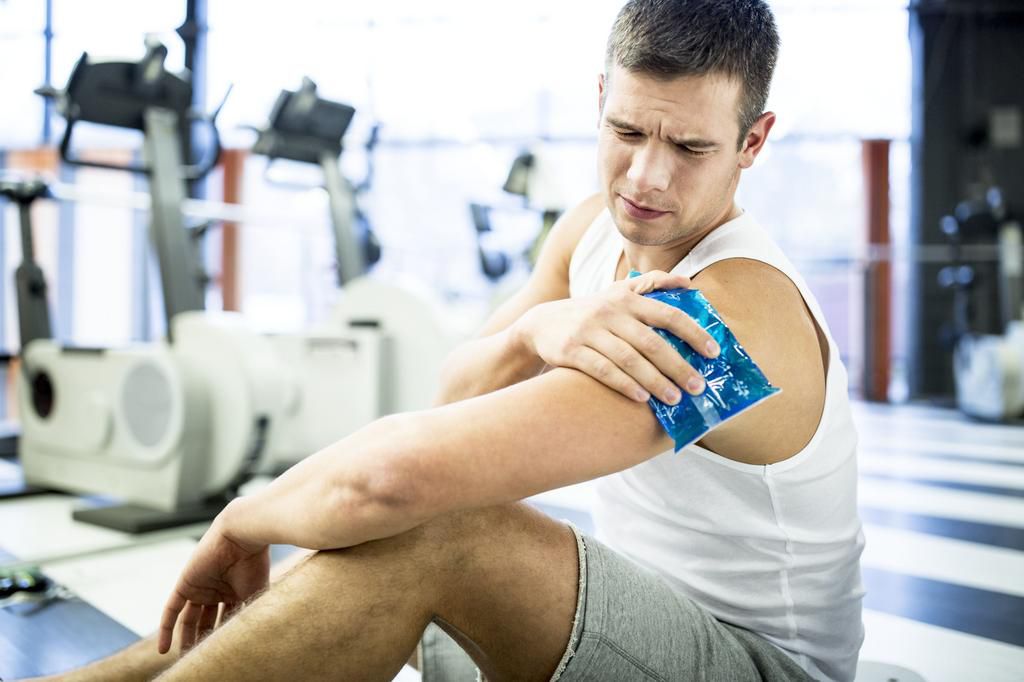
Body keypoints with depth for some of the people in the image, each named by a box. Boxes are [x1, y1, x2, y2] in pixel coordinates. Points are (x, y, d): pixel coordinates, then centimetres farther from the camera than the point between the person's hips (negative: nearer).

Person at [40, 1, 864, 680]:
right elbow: (456, 402, -8)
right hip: (646, 607, 7)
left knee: (429, 530, -32)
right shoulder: (594, 230, -1)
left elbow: (398, 472, -39)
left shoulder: (730, 314, -30)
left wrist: (241, 522, -21)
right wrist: (536, 330, -29)